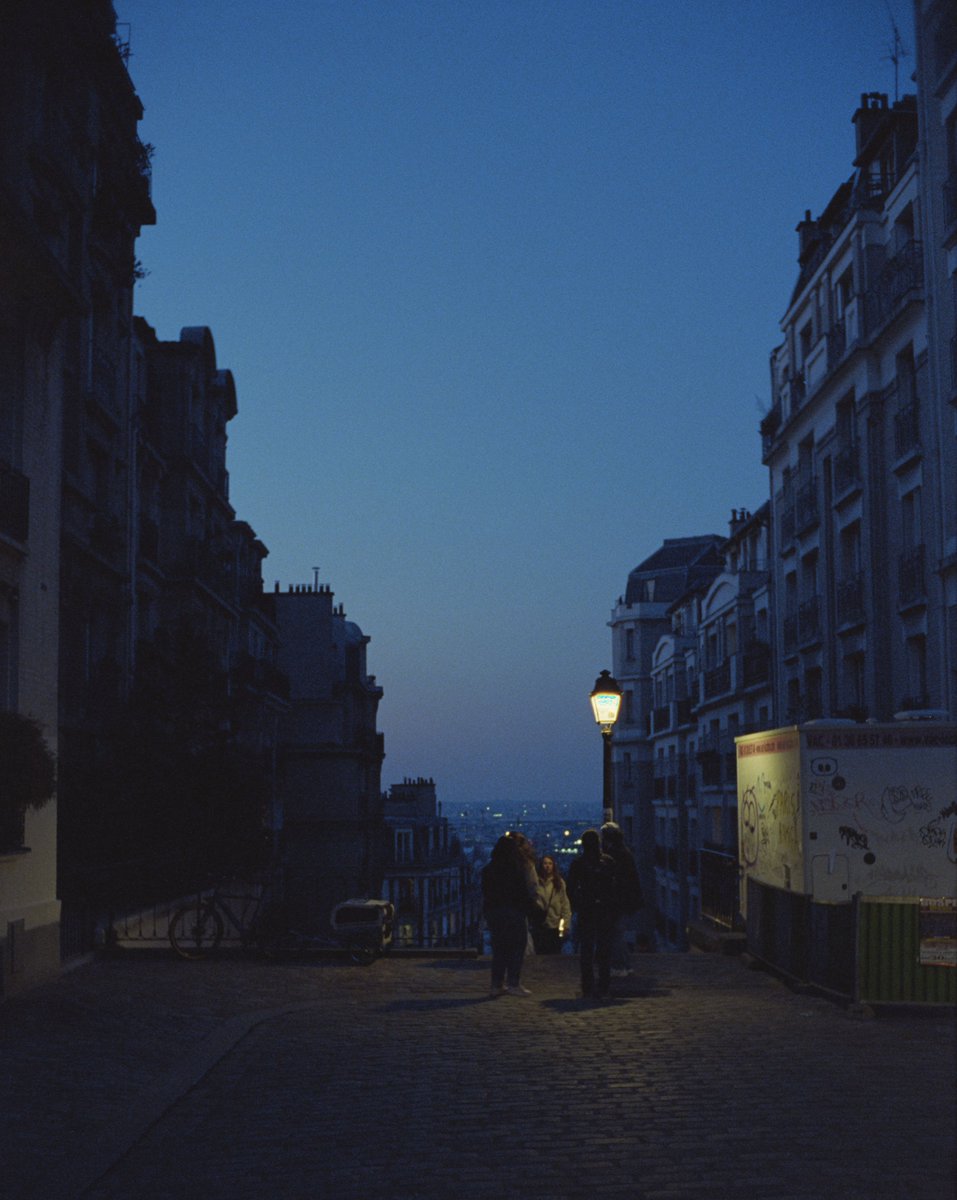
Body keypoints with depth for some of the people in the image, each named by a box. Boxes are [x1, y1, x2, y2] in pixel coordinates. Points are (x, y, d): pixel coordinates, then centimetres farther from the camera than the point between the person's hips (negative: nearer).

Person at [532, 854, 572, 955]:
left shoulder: (559, 883, 1)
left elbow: (565, 904, 0)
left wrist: (566, 923, -5)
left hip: (556, 927, 0)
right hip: (539, 926, 0)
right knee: (540, 954, 7)